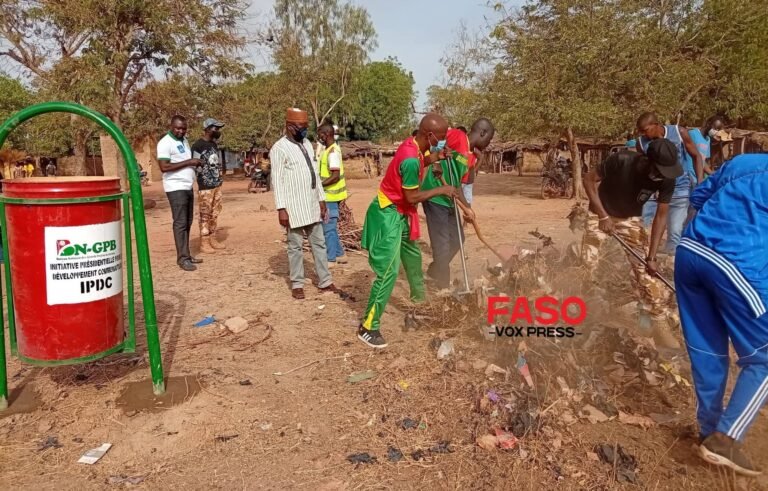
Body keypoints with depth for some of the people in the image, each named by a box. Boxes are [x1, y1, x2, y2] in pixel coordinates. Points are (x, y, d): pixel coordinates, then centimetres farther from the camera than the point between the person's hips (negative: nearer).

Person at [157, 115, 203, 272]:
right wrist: (188, 162, -21)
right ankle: (183, 258, -6)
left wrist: (196, 163, 5)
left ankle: (186, 255, 16)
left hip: (188, 187, 9)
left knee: (187, 223, 10)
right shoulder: (165, 142, -12)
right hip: (176, 188, -9)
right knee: (180, 223, -8)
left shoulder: (184, 140, 14)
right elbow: (164, 167, -21)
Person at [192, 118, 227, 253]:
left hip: (217, 185, 8)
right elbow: (195, 167, -13)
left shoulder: (214, 144, 15)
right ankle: (204, 243, 2)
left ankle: (213, 240, 19)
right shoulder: (198, 146, -11)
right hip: (205, 186, -8)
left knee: (215, 214, 11)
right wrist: (201, 184, -14)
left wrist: (219, 180, 17)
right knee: (205, 215, -3)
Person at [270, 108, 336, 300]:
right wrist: (281, 209, -18)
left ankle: (325, 281, 20)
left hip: (312, 204, 7)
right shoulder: (279, 148, -11)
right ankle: (297, 284, 16)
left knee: (319, 243, 11)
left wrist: (321, 199, 13)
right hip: (294, 207, -7)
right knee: (296, 246, 4)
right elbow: (277, 181, -14)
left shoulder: (307, 144, 11)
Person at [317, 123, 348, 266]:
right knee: (331, 227, 17)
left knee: (328, 227, -2)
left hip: (330, 196, -10)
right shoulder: (331, 149, 12)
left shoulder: (332, 152, -19)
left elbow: (335, 176, -25)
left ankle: (331, 259, 6)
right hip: (330, 195, 10)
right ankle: (339, 255, 25)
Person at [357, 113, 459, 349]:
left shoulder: (414, 146, 0)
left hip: (399, 212, 10)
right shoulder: (411, 159, -28)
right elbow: (412, 197, -22)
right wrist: (441, 190, -11)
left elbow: (421, 164, 18)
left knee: (413, 256, 24)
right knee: (388, 271, -11)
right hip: (388, 214, -10)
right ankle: (368, 327, -4)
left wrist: (436, 158, 0)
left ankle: (419, 301, 46)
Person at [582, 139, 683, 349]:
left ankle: (660, 323, 2)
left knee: (644, 268, -6)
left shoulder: (666, 180, -21)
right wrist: (603, 215, -25)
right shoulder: (621, 160, -32)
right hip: (600, 214, -2)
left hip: (630, 218, 2)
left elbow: (660, 216, -13)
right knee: (587, 265, -5)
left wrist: (652, 256, -15)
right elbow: (589, 179, -19)